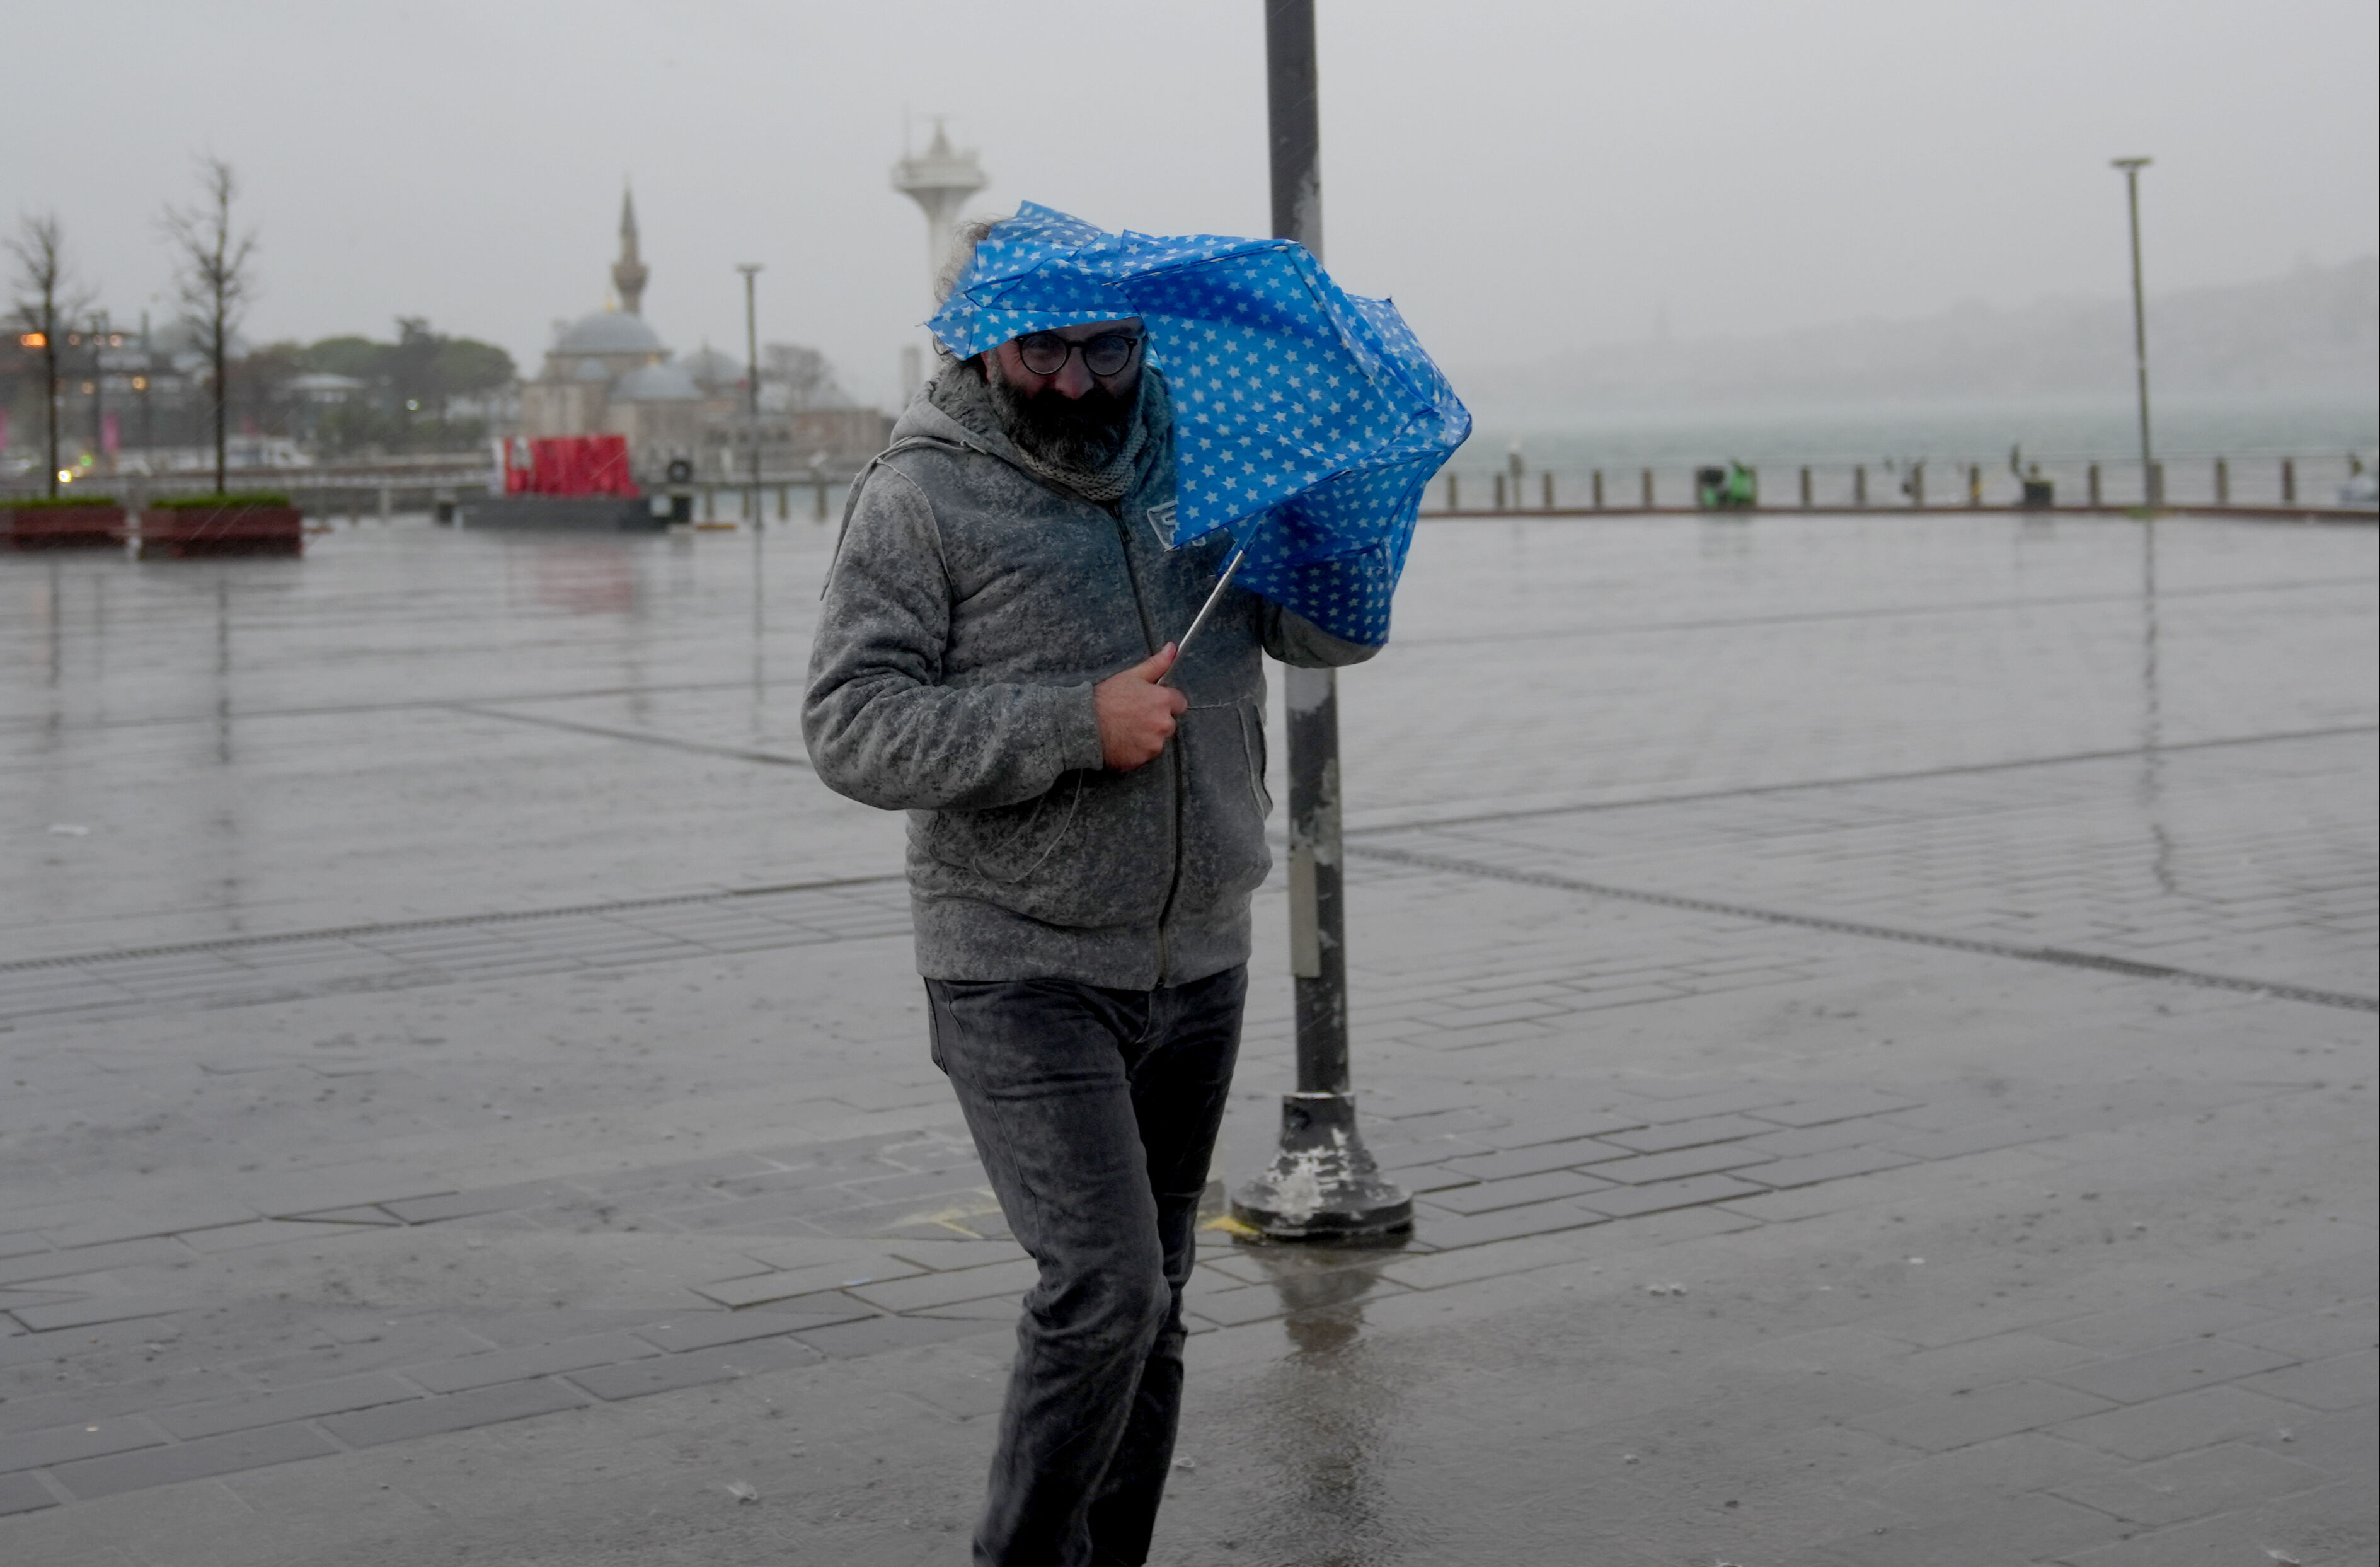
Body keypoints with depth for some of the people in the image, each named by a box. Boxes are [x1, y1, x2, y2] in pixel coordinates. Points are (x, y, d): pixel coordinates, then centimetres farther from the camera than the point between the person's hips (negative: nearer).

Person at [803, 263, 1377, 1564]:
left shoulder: (1201, 452, 7)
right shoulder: (920, 492, -7)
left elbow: (1331, 629, 9)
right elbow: (849, 725, -15)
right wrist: (1077, 723, -23)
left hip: (1196, 966, 5)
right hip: (1021, 972, -5)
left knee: (1153, 1301, 13)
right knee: (1103, 1285, -15)